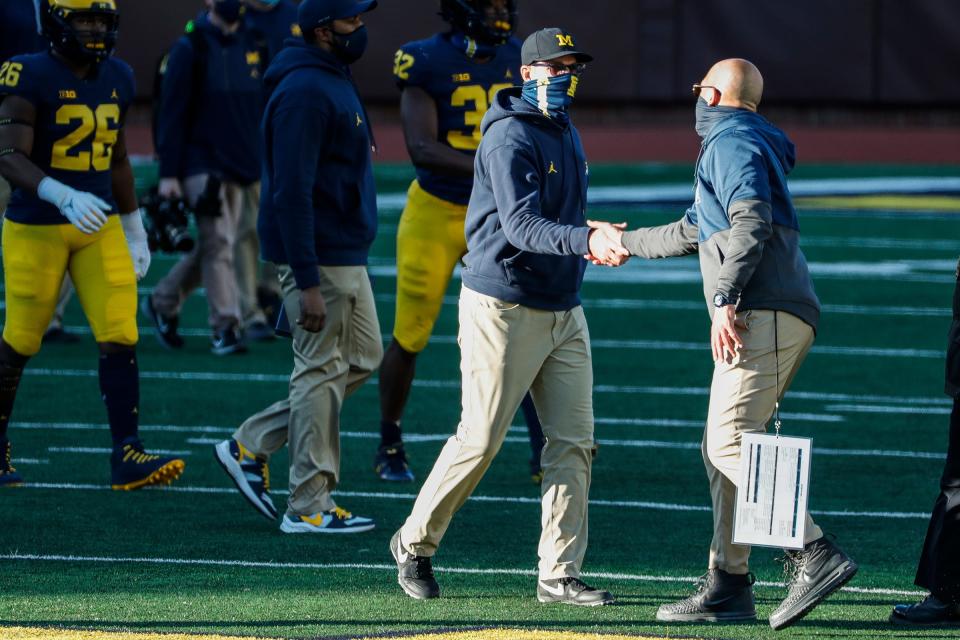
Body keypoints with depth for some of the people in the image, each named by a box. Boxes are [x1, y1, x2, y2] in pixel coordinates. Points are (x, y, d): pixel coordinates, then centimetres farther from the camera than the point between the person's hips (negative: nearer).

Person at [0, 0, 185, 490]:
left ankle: (127, 455, -6)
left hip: (101, 228, 5)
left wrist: (135, 231, 18)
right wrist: (64, 197, -36)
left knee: (120, 340, -5)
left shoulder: (116, 79, 7)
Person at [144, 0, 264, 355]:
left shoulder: (251, 44, 9)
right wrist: (168, 174, -13)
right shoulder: (190, 47, -7)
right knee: (218, 243, -10)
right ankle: (224, 326, -6)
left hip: (240, 166, 6)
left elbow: (260, 106, 16)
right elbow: (172, 112, -9)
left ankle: (162, 302, 28)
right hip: (201, 162, -6)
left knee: (214, 246, 10)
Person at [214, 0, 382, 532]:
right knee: (322, 372, -4)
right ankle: (309, 507, 3)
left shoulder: (334, 82, 15)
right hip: (317, 259, -10)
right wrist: (308, 283, -25)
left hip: (346, 257, 10)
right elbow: (291, 191, -23)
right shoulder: (303, 91, -18)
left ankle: (251, 446, 19)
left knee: (361, 358, 14)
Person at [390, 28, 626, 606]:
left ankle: (560, 574, 2)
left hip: (565, 312, 8)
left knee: (574, 443, 0)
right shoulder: (510, 138, -14)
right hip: (505, 309, -8)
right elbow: (521, 225, -27)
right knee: (480, 439, -3)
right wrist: (586, 241, -40)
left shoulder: (567, 133, 15)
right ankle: (415, 544, 15)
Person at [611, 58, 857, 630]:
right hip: (776, 318, 10)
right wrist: (624, 241, 53)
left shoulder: (732, 143, -2)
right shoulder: (746, 145, 30)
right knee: (721, 450, 11)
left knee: (731, 444, -19)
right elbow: (693, 233, 43)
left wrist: (725, 300, -27)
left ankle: (816, 555, -29)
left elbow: (751, 223, -19)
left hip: (764, 314, -10)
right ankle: (729, 587, 10)